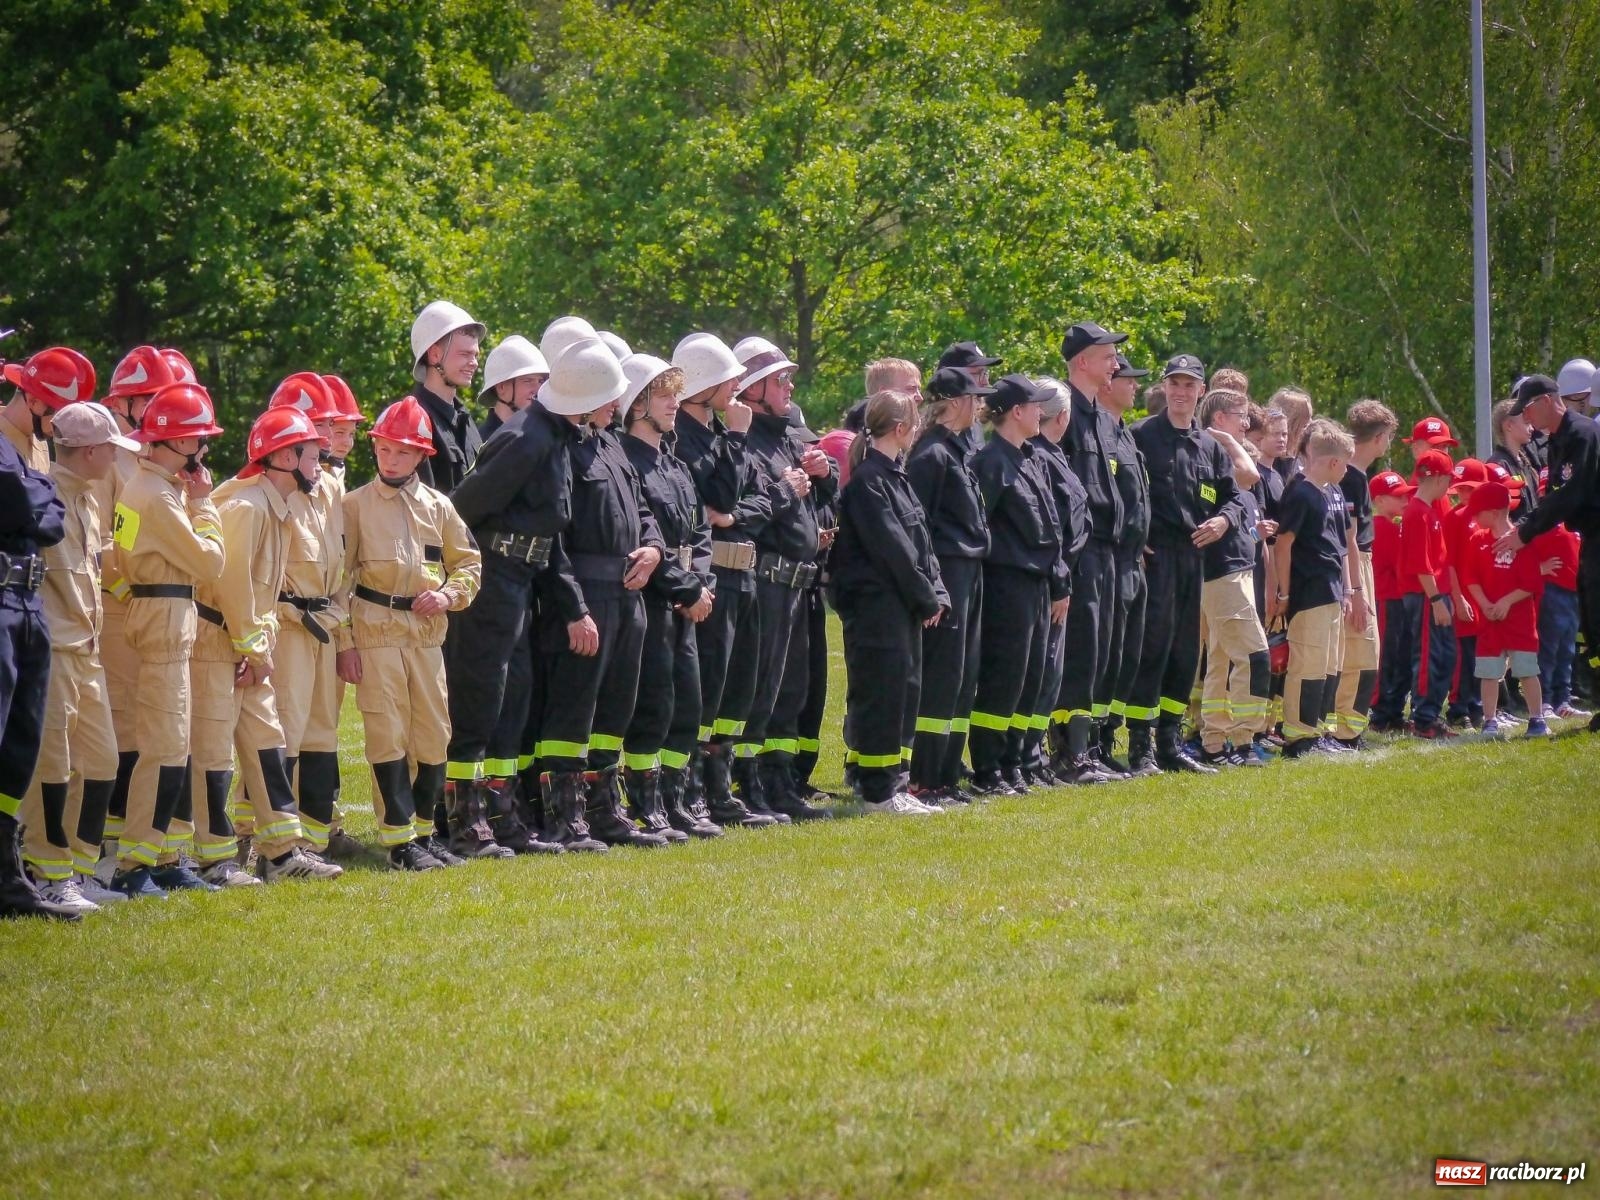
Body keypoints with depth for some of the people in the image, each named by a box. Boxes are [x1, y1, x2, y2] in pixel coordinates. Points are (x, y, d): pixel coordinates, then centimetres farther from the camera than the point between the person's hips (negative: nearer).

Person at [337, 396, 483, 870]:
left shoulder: (438, 506, 10)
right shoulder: (356, 504, 1)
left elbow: (469, 563, 15)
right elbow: (338, 577, -1)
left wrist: (448, 595, -6)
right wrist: (344, 643, -7)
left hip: (426, 631, 4)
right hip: (376, 631, -4)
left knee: (434, 736, 5)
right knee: (388, 736, -6)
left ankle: (424, 830, 18)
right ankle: (399, 839, -4)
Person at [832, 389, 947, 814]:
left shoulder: (895, 476, 16)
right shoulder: (867, 480, -14)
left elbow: (920, 541, 14)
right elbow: (891, 547, -17)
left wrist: (934, 593, 4)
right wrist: (927, 597, -10)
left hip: (904, 604, 10)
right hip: (876, 606, -10)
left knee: (905, 691, 11)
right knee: (881, 693, -5)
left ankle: (896, 786, 17)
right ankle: (879, 792, 0)